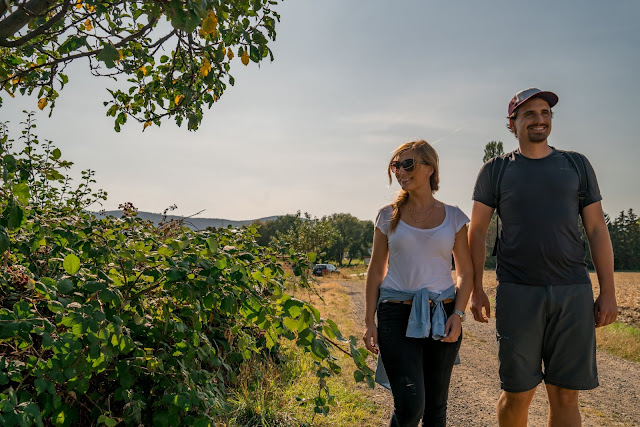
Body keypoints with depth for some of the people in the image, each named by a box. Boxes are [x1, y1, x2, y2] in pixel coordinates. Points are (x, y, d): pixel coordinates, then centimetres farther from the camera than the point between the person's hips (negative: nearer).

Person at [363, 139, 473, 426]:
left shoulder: (453, 217, 4)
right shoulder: (388, 216, 4)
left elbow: (466, 272, 8)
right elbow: (376, 271, 6)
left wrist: (458, 315, -5)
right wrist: (369, 321, 2)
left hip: (441, 315, 2)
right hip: (397, 316, -1)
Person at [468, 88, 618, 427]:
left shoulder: (577, 165, 12)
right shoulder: (496, 171, 7)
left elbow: (597, 230, 10)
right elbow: (476, 232, 5)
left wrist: (608, 292, 4)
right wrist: (476, 289, -2)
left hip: (573, 294, 2)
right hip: (517, 293, -1)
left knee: (565, 395, 5)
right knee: (517, 394, 3)